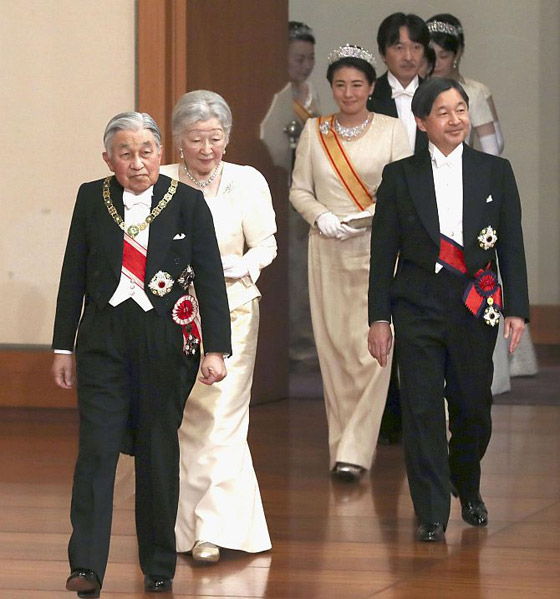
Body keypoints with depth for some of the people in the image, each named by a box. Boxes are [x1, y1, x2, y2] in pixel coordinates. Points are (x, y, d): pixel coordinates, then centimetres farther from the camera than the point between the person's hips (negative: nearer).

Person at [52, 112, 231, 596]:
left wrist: (216, 349, -7)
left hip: (165, 339, -1)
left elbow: (210, 279, -1)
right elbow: (73, 276, 8)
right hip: (104, 338, 1)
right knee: (97, 448, -7)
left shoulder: (188, 202, -2)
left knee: (159, 451, 7)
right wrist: (63, 346, 7)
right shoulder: (91, 199, 3)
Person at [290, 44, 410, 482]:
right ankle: (340, 441, 14)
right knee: (333, 347, 4)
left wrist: (373, 216, -16)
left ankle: (356, 450, -10)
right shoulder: (314, 131, 8)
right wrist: (320, 216, -10)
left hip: (377, 252, -3)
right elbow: (299, 189, 10)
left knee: (371, 348, -11)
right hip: (328, 251, 3)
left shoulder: (391, 130, 2)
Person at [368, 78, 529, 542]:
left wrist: (516, 309, -1)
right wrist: (379, 318, 0)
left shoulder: (496, 172, 5)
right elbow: (383, 253, 4)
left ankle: (467, 488, 36)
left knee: (474, 409, 7)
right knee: (422, 412, -5)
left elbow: (512, 247, 5)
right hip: (418, 308, -1)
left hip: (476, 309, 1)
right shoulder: (400, 176, 2)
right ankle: (432, 515, 3)